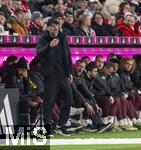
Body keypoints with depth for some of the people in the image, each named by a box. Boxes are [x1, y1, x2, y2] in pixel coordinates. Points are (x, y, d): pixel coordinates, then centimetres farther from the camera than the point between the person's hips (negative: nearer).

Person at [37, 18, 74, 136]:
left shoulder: (63, 39, 13)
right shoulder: (43, 40, -4)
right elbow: (39, 53, -24)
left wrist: (70, 72, 13)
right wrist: (50, 46, -43)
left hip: (63, 75, 6)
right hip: (50, 75, -6)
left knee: (68, 99, 5)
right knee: (49, 100, -6)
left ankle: (62, 125, 14)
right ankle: (48, 125, 0)